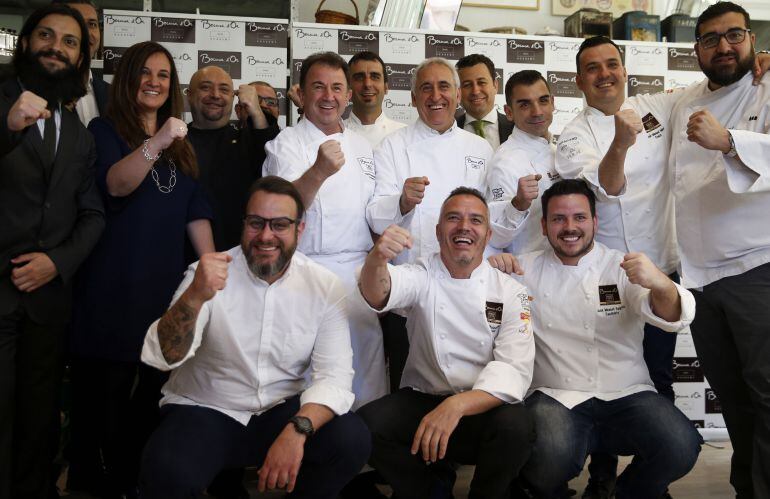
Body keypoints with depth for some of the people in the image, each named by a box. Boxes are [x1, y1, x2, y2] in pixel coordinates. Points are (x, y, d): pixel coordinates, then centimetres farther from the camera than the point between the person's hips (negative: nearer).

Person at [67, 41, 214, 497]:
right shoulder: (105, 130, -1)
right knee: (102, 389, 4)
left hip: (165, 285, 5)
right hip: (114, 286, -5)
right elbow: (115, 185, -20)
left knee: (153, 390, 11)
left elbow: (196, 212, 12)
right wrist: (156, 143, -37)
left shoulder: (182, 146, 14)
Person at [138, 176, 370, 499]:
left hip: (283, 410, 2)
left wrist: (297, 430, -32)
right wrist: (195, 296, -39)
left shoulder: (325, 287, -7)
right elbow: (161, 357, -20)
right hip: (203, 412, -1)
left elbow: (334, 377, -13)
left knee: (352, 440, -23)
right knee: (167, 472, -31)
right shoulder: (208, 274, -10)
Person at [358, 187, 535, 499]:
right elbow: (378, 294, -24)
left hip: (481, 406, -1)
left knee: (515, 426, -32)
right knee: (365, 425, -25)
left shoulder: (510, 292, -3)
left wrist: (457, 406, -34)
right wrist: (376, 260, -49)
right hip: (421, 399, 1)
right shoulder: (422, 277, -1)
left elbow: (515, 370, -16)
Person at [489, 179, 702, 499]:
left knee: (680, 448, -25)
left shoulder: (624, 268, 6)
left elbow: (671, 317, -9)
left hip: (627, 395, 1)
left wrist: (660, 284, -33)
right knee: (550, 458, -32)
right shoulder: (527, 269, 10)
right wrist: (492, 266, -10)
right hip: (557, 397, -1)